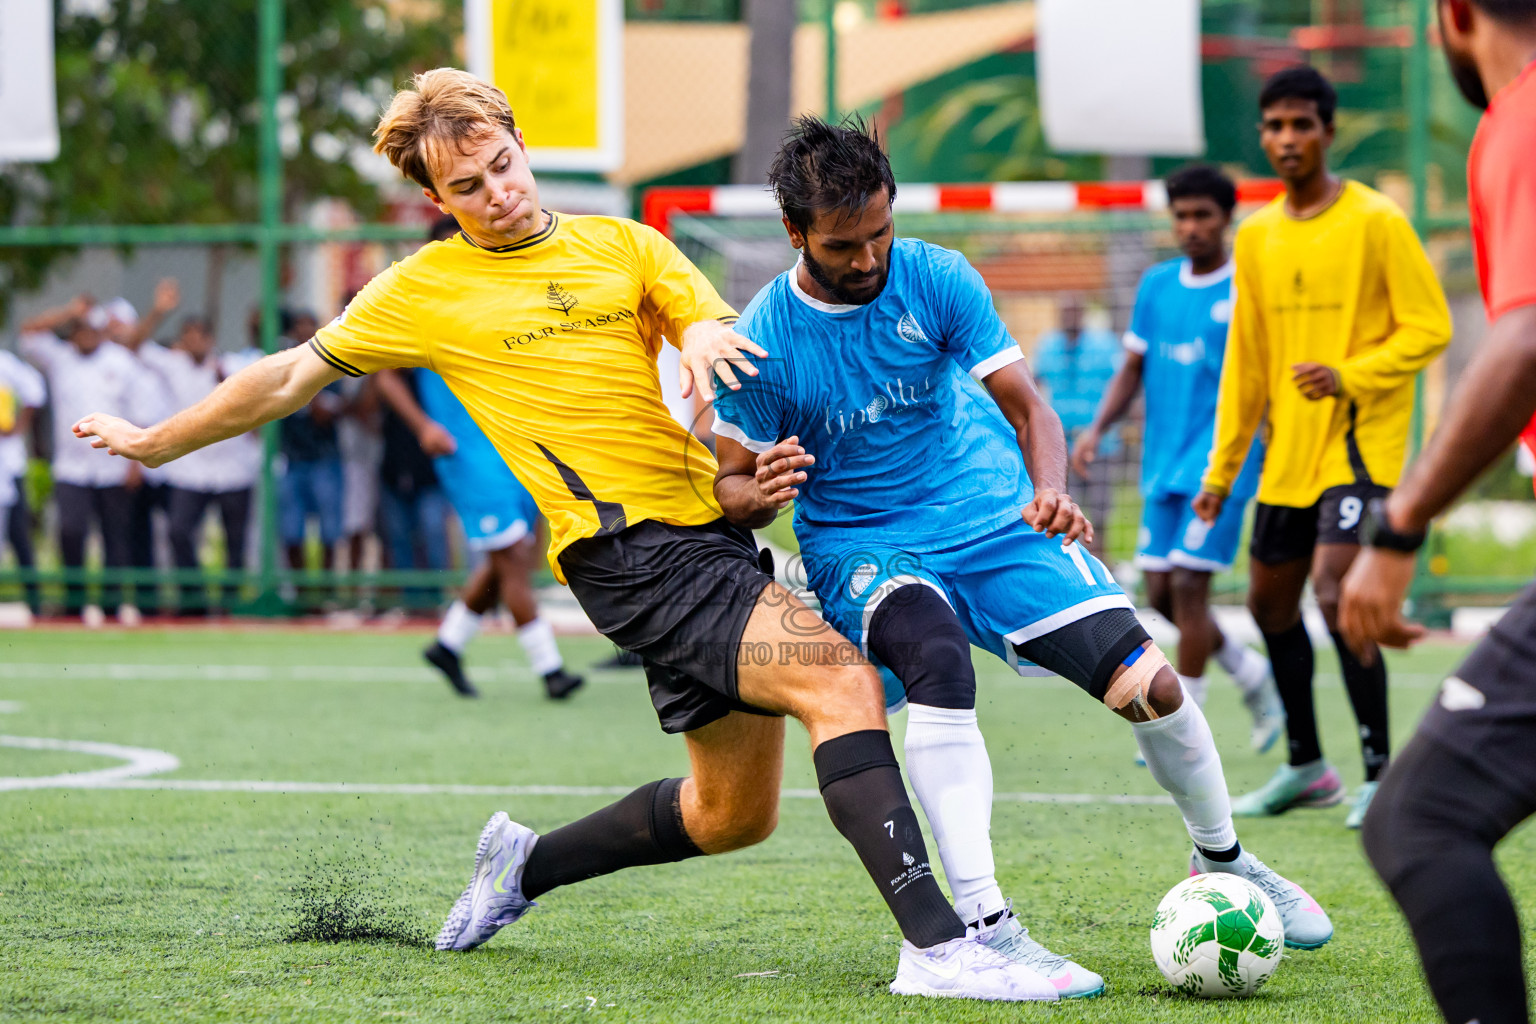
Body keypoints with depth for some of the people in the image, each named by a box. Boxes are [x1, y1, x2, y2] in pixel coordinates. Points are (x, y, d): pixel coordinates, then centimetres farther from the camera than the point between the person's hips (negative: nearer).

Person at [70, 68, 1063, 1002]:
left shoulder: (622, 245, 15)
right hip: (630, 549, -6)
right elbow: (290, 379, 16)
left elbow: (731, 335, 8)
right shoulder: (425, 289, 6)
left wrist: (705, 338, -17)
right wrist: (154, 442, 22)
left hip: (718, 531, 6)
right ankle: (937, 944, -34)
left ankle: (527, 862, 33)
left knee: (734, 813, 11)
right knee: (843, 681, -25)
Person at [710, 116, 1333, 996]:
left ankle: (1223, 858, 20)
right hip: (862, 552, -2)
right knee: (938, 663, -37)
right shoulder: (763, 342, -11)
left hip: (991, 520, 2)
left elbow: (1026, 404, -6)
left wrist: (1050, 492, -27)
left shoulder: (936, 279, -8)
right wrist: (758, 494, -27)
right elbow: (731, 485, -2)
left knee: (1150, 684, -11)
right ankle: (983, 928, -37)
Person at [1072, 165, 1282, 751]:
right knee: (1160, 593, 5)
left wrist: (1276, 455, -14)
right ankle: (1252, 673, 26)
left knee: (1189, 584, -12)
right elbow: (1133, 368, 17)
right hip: (1163, 462, 6)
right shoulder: (1156, 285, 11)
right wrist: (1097, 430, 5)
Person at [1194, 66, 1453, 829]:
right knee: (1269, 600, 12)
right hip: (1287, 451, 7)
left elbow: (1429, 328, -9)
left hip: (1359, 442, -7)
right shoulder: (1256, 237, 10)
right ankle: (1306, 767, 28)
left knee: (1334, 589, -21)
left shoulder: (1375, 222, -9)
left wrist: (1349, 376, -21)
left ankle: (1381, 774, -13)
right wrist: (1222, 467, 14)